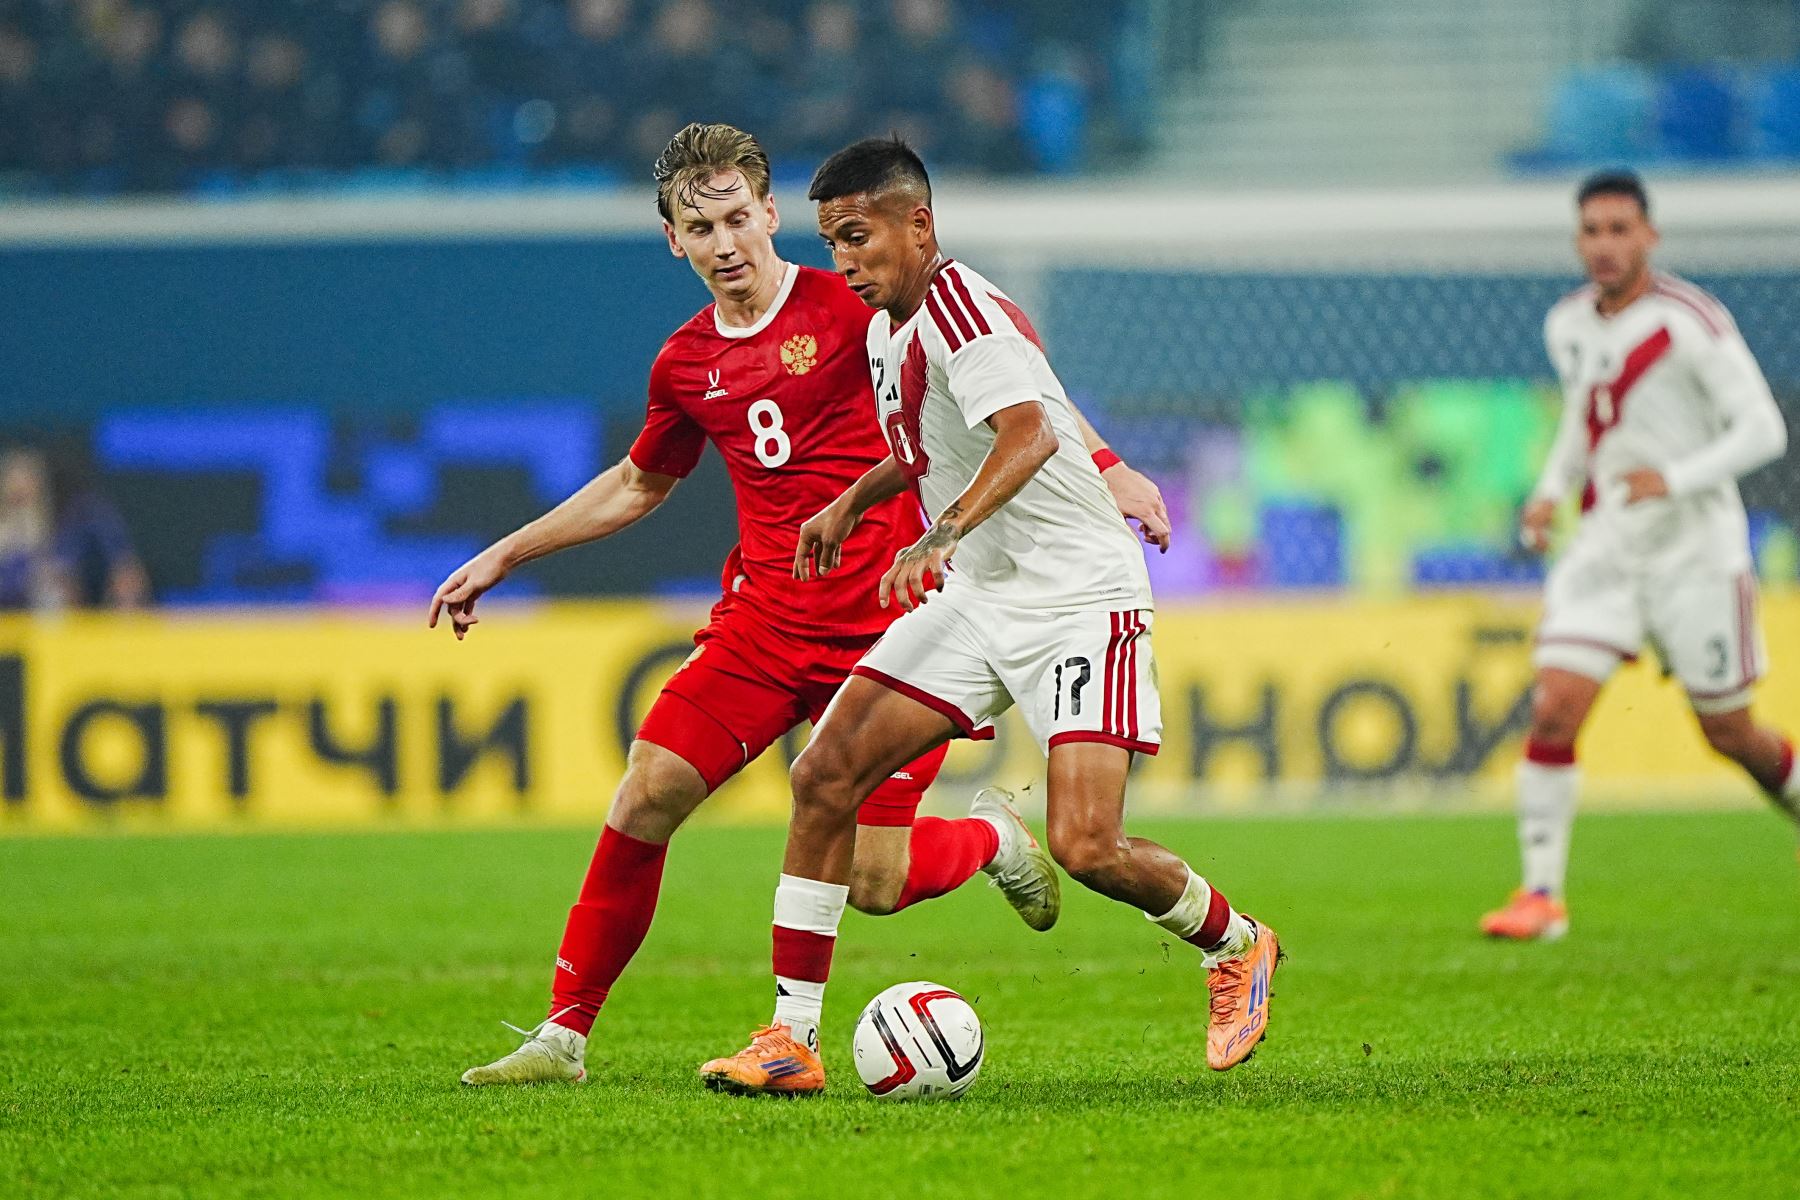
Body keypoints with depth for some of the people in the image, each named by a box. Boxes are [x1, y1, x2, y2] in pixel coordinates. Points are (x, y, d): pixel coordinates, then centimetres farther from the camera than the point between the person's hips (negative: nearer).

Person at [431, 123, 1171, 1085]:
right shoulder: (687, 364, 9)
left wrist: (1107, 469, -14)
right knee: (645, 799, -11)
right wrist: (502, 557, 27)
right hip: (760, 624, 4)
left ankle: (990, 837, 24)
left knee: (874, 884, -9)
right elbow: (637, 485, 28)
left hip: (880, 632, -4)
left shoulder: (853, 305, -7)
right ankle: (563, 1034, 0)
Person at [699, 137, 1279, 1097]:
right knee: (824, 775, -6)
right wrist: (855, 502, 21)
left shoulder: (957, 307, -18)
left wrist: (944, 535, -48)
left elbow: (1029, 434, -35)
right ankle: (791, 1039, -3)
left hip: (1078, 599, -9)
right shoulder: (887, 329, 11)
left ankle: (1236, 947, 13)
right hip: (975, 597, 9)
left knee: (1087, 847, -18)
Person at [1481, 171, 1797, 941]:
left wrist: (1677, 479, -27)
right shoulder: (1567, 326, 6)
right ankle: (1541, 895, -8)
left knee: (1729, 735, 5)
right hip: (1605, 550, 4)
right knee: (1554, 710, -12)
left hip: (1696, 551, -4)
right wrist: (1550, 492, 7)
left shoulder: (1689, 322, -14)